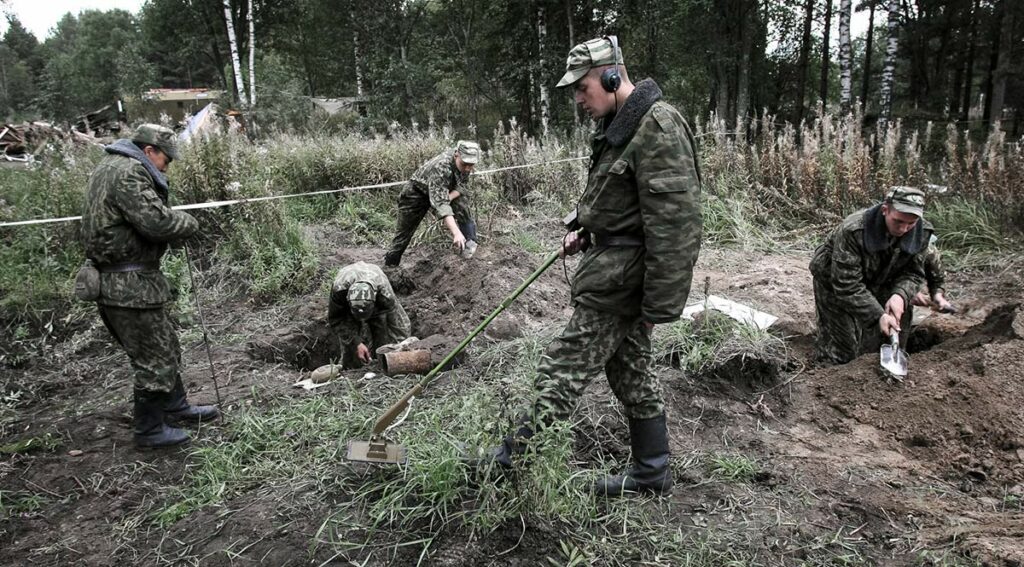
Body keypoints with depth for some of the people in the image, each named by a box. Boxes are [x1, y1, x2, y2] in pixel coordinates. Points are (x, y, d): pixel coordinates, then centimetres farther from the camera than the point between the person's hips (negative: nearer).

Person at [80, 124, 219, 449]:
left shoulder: (111, 166, 17)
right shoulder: (128, 172, -19)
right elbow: (155, 220, -28)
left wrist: (177, 225, 2)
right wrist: (189, 223, -10)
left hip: (120, 282, 11)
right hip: (130, 287, -11)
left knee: (165, 346, 22)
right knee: (154, 358, 1)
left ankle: (175, 407, 36)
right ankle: (150, 430, 15)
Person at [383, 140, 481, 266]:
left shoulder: (465, 163, -22)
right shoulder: (441, 167, -43)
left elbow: (462, 184, -8)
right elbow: (439, 203, -50)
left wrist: (450, 197, -32)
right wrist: (456, 232, -60)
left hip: (445, 190, 5)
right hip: (418, 191, -5)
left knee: (462, 200, -24)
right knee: (405, 229, 0)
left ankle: (469, 241, -13)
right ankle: (390, 263, 19)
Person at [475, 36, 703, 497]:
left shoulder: (659, 126, -19)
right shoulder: (622, 124, 14)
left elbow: (672, 222, -22)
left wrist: (659, 304, -21)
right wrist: (585, 231, 12)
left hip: (621, 275, -10)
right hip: (613, 260, 10)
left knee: (565, 369, -2)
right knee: (630, 369, 16)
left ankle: (518, 455, 12)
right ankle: (652, 472, 28)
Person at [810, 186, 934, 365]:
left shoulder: (922, 232, -20)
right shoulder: (852, 230, -37)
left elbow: (913, 273, -9)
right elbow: (847, 285, -35)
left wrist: (900, 295, -31)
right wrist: (878, 315, -40)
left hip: (876, 284, 5)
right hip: (836, 284, -5)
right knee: (841, 355, -5)